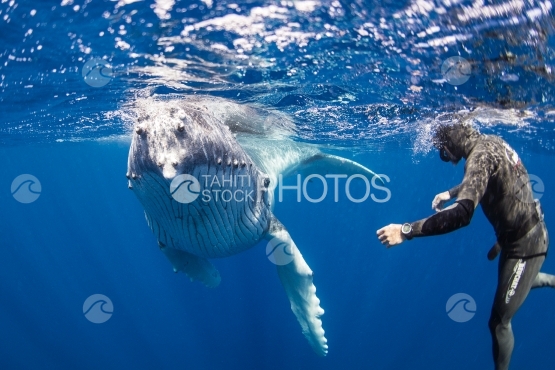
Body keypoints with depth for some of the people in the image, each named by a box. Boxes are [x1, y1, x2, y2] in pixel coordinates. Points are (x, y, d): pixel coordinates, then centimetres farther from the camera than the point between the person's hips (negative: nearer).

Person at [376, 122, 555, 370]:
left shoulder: (481, 155, -30)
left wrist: (406, 231, -44)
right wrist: (451, 193, 13)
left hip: (525, 243, -9)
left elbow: (462, 213, -43)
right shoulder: (489, 141, -3)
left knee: (499, 321, 4)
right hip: (524, 231, 9)